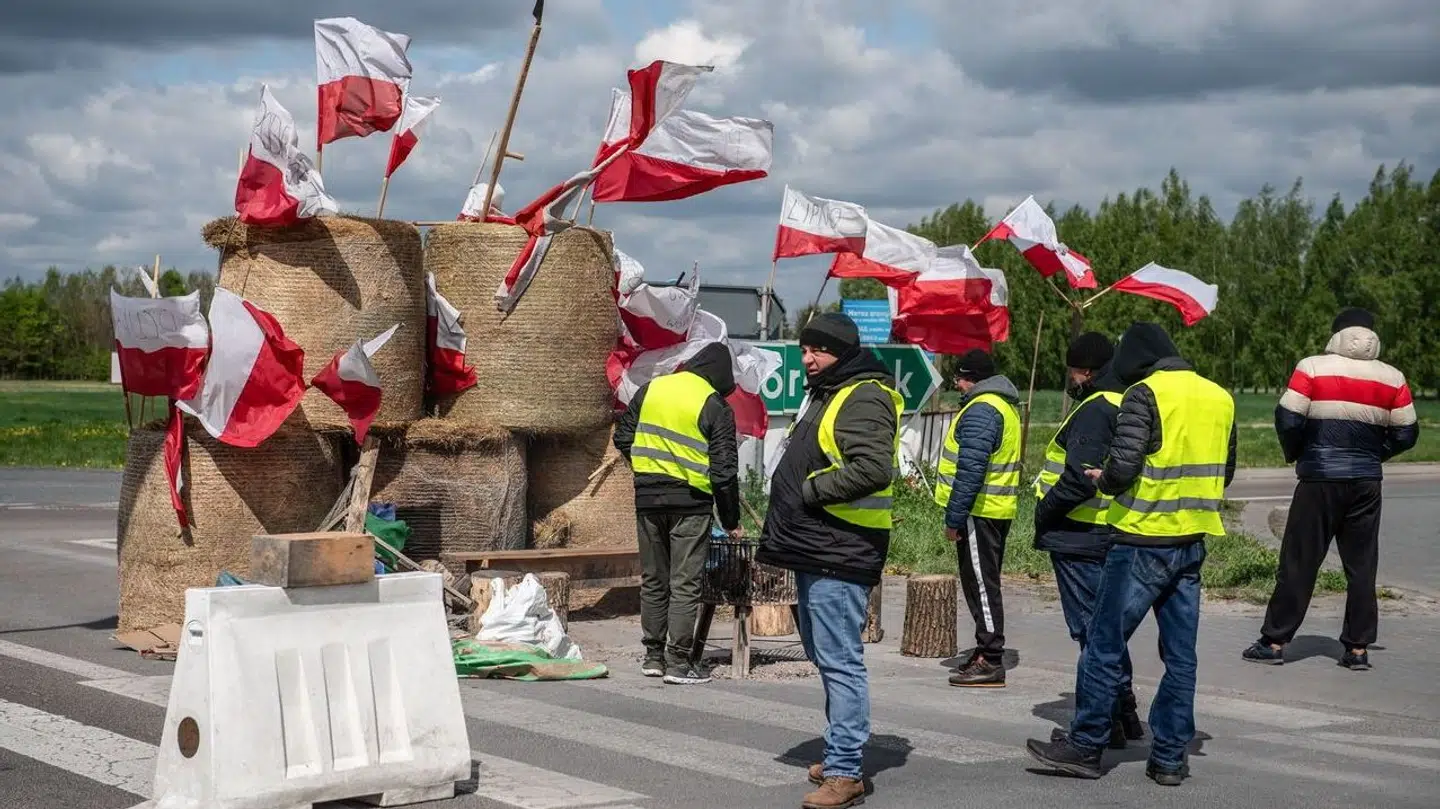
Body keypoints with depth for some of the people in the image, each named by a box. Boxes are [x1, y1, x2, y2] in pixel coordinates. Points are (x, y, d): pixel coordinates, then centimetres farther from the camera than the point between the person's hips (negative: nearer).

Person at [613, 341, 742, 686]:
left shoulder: (651, 388, 6)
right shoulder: (716, 407, -7)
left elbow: (623, 437, 11)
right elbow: (724, 470, -8)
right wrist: (731, 521, 1)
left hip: (647, 497, 4)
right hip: (690, 502, -4)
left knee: (653, 580, 14)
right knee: (684, 584, 0)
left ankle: (653, 656, 19)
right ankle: (678, 661, -1)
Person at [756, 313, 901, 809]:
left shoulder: (864, 399, -13)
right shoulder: (824, 395, 21)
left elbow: (873, 468, -27)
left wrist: (811, 490, -18)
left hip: (840, 554, -11)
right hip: (814, 550, 11)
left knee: (839, 661, -10)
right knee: (826, 657, 18)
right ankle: (841, 755, 29)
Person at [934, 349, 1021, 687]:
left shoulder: (980, 411, -17)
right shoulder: (1005, 406, 17)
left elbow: (970, 470, -23)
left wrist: (954, 518, -20)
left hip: (980, 513, -10)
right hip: (999, 510, 10)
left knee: (981, 584, -7)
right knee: (985, 583, 16)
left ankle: (990, 662, -6)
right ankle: (988, 653, 23)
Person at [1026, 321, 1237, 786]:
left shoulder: (1145, 394, -11)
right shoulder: (1220, 398, 10)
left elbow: (1123, 467, -19)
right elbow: (1224, 472, 18)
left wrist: (1104, 480, 1)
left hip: (1142, 542, -7)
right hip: (1192, 544, 7)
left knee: (1104, 646, 2)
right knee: (1180, 655, 9)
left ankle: (1085, 747, 7)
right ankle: (1170, 757, 12)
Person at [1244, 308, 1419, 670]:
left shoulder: (1312, 368, -6)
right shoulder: (1392, 379, 3)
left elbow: (1288, 419, -10)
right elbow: (1406, 434, 5)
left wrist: (1294, 454, 8)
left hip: (1320, 480, -3)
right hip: (1367, 481, 3)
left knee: (1298, 563, 2)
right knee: (1361, 566, 8)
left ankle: (1274, 642, 5)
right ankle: (1358, 648, 9)